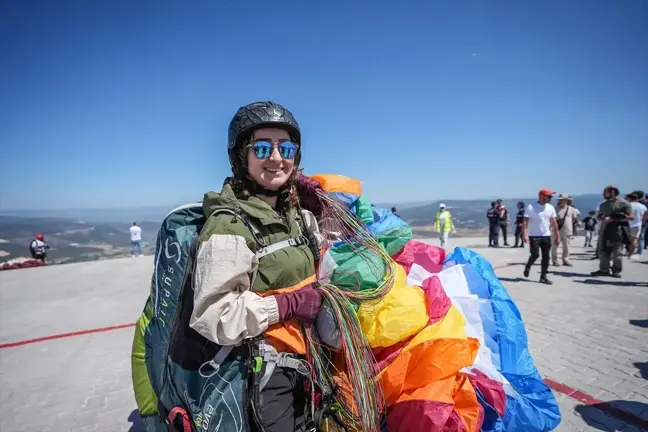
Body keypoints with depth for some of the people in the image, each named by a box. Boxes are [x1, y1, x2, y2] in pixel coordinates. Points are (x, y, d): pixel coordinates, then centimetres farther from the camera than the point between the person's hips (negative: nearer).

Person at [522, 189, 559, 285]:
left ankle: (543, 277, 12)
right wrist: (525, 235, -21)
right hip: (534, 236, -5)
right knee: (535, 255, -6)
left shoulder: (550, 208, 7)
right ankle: (527, 267, 24)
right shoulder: (531, 207, -9)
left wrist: (557, 236, 9)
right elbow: (525, 221, -12)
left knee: (546, 257, 3)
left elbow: (554, 223, 11)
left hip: (546, 236, 5)